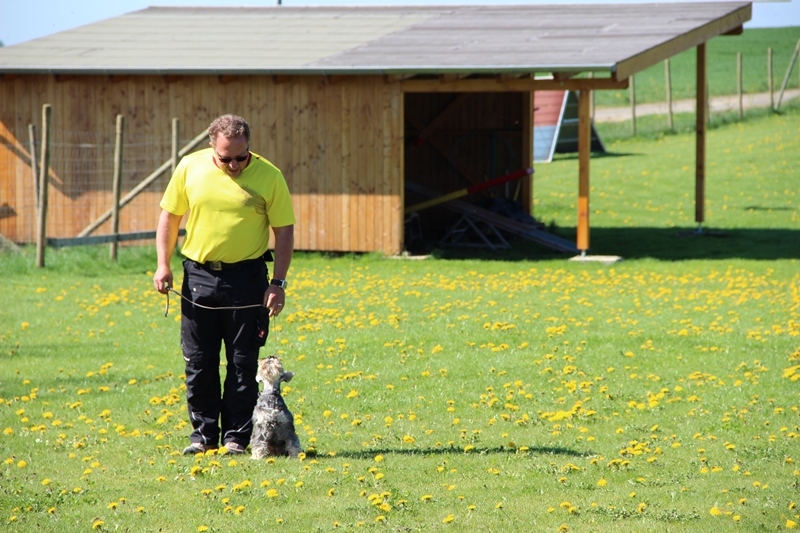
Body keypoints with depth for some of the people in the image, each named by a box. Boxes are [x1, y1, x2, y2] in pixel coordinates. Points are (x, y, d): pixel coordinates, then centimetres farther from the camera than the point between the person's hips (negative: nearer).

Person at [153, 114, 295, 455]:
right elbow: (169, 215, 10)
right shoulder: (190, 168, -1)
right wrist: (163, 265, 1)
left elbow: (284, 231, -2)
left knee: (243, 363, 2)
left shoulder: (269, 176, -7)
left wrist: (278, 282, -8)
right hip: (198, 275, 2)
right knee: (199, 362, 6)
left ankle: (236, 436, 10)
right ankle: (203, 434, 16)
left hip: (246, 278, -2)